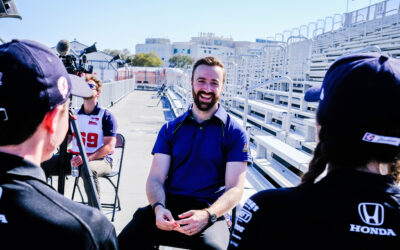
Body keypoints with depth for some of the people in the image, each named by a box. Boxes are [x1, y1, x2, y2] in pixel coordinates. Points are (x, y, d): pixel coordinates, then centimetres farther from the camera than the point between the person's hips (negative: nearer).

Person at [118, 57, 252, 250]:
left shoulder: (234, 133, 4)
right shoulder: (170, 129, 13)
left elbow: (235, 188, -3)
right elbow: (155, 178, 6)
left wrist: (207, 215, -21)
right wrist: (158, 207, -16)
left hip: (210, 211, -2)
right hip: (167, 207, 3)